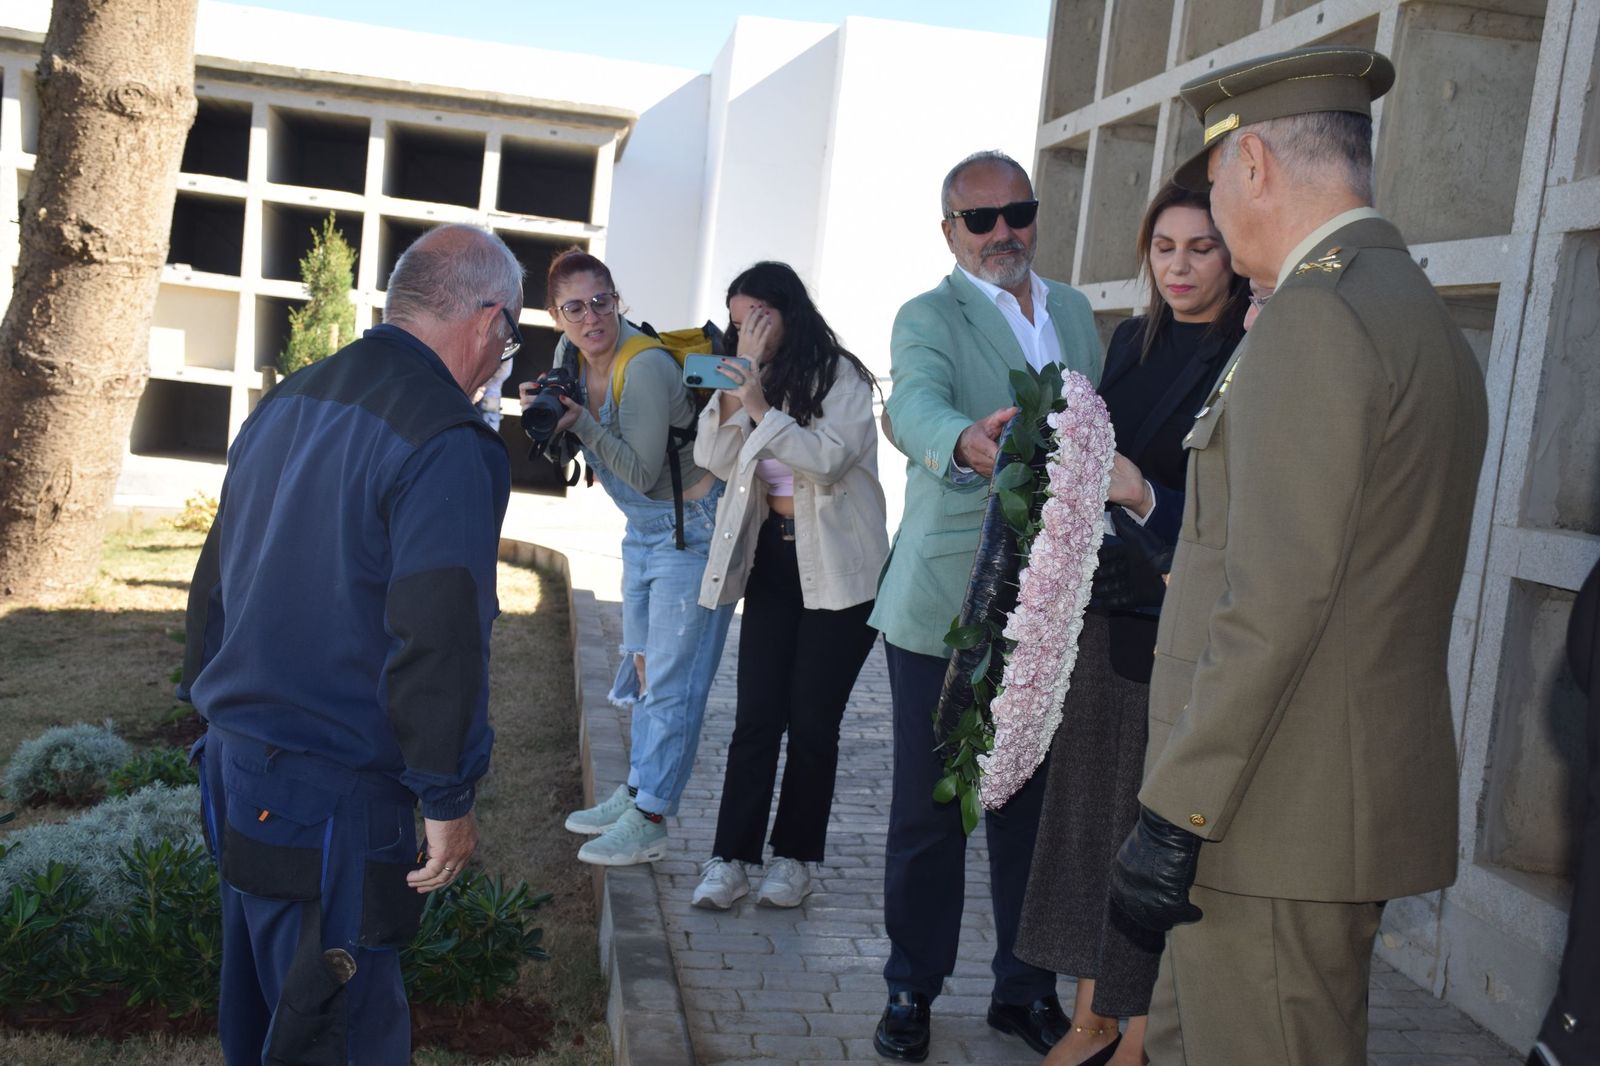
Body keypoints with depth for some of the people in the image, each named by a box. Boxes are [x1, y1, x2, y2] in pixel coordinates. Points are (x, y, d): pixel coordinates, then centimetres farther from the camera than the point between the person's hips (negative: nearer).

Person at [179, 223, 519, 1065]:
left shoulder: (284, 404, 9)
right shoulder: (448, 444, -17)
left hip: (234, 768, 8)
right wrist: (448, 796, -12)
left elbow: (214, 578, 16)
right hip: (336, 801, -8)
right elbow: (436, 638, -22)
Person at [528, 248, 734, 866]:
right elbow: (570, 434, 11)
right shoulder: (571, 353, -1)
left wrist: (580, 420, -28)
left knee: (670, 677, -4)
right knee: (642, 662, 17)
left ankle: (648, 822, 3)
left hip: (693, 526, -9)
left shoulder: (646, 369, -26)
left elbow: (643, 473, -25)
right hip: (643, 529, 9)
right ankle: (636, 791, 29)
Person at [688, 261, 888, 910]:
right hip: (773, 560, 4)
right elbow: (716, 461, -2)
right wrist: (738, 386, -11)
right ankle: (731, 859, 2)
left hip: (838, 568, -4)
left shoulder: (840, 376, -7)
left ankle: (795, 857, 15)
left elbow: (829, 460, -19)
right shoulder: (753, 380, 9)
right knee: (756, 716, -1)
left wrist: (761, 409, -22)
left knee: (812, 719, 2)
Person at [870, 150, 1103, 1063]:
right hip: (947, 610, -4)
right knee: (930, 808, 5)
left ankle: (1026, 988, 27)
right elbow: (915, 406, -25)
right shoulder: (928, 319, -4)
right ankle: (913, 988, 22)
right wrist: (964, 444, -48)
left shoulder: (1075, 312, 14)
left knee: (1034, 804, 11)